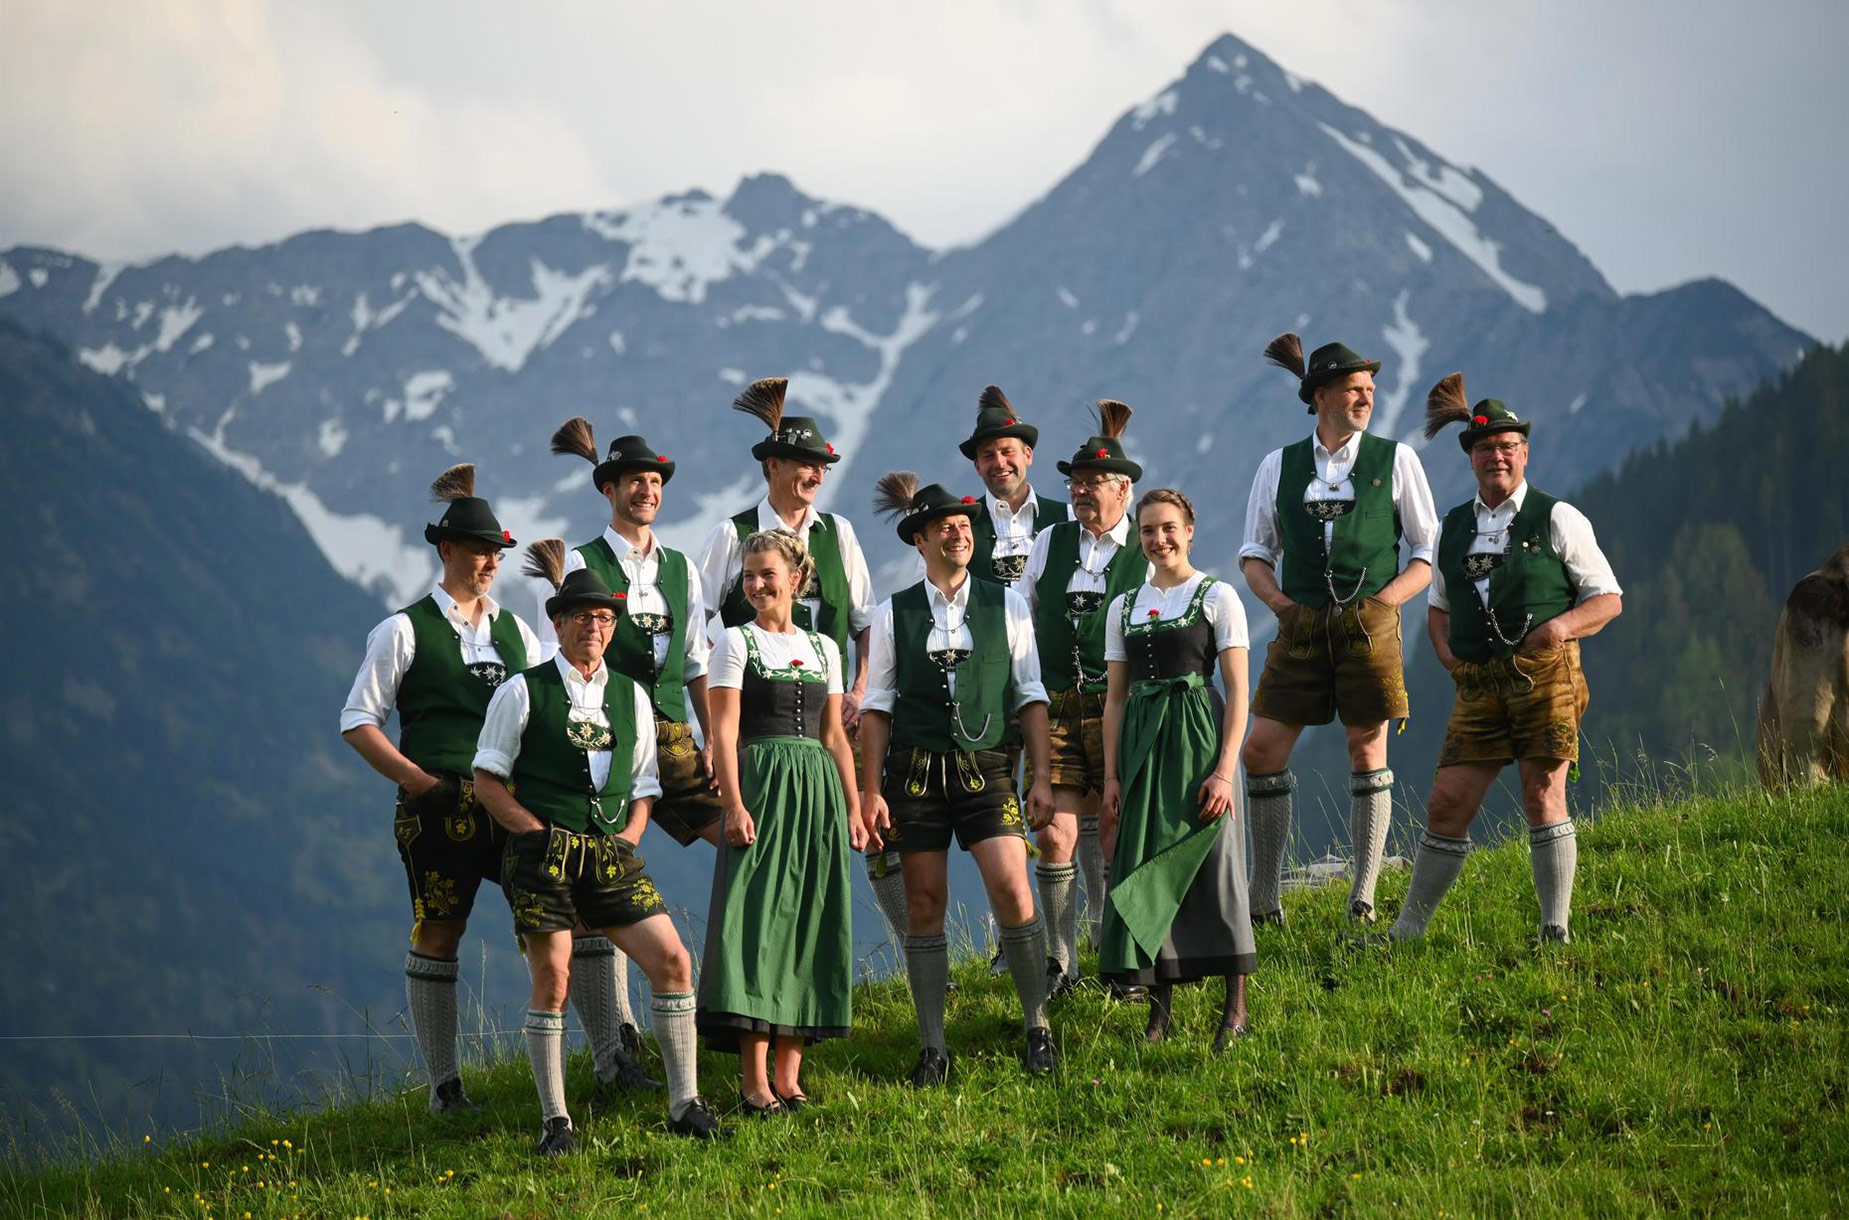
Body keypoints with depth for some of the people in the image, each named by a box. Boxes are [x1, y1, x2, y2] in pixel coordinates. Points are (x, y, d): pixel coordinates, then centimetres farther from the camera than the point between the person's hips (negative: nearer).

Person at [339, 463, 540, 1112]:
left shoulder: (516, 631, 17)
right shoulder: (405, 631, 3)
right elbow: (358, 722, 2)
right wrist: (421, 782, -8)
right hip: (440, 808, -4)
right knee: (438, 936, -2)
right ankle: (444, 1084, 6)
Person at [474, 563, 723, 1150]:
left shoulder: (631, 697, 16)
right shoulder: (523, 692, 3)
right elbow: (487, 780, 2)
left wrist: (628, 838, 3)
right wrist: (541, 835, -8)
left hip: (613, 857, 4)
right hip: (543, 854, -4)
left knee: (673, 961, -6)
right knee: (552, 982, -6)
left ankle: (684, 1104, 2)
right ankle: (555, 1120, 3)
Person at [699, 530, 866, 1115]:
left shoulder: (823, 649, 15)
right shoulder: (736, 643, 2)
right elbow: (724, 732, -5)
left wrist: (853, 808, 11)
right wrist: (735, 805, -15)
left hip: (819, 790, 5)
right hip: (762, 785, -5)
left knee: (809, 923, 2)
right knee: (758, 920, -10)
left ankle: (789, 1072, 5)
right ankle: (755, 1080, -11)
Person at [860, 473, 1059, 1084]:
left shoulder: (1007, 606, 7)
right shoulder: (894, 614, 6)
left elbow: (1030, 696, 9)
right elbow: (876, 706, 7)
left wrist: (1042, 777, 2)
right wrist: (871, 791, 1)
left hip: (986, 769, 0)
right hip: (915, 773, 0)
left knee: (1012, 891, -14)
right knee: (924, 905, 2)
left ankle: (1037, 1028, 2)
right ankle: (932, 1048, 8)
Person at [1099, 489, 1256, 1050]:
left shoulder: (1217, 597, 1)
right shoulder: (1124, 607, 13)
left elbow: (1238, 692, -3)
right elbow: (1116, 697, 13)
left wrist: (1225, 769, -12)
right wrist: (1112, 776, 5)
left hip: (1200, 737, -4)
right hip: (1142, 746, 4)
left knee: (1214, 869, -5)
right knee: (1147, 872, 1)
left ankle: (1235, 1007, 0)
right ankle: (1161, 1008, 6)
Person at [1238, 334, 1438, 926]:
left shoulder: (1395, 459, 5)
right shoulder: (1279, 466, 9)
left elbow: (1428, 550, 6)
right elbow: (1255, 551, 17)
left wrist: (1388, 595, -8)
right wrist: (1276, 597, 0)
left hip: (1369, 625, -2)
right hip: (1301, 626, 2)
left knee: (1367, 750, -2)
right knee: (1262, 750, -3)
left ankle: (1364, 898, 3)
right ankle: (1265, 898, 6)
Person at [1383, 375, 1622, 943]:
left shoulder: (1556, 519, 4)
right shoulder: (1453, 527, 16)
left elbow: (1608, 597, 5)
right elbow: (1437, 604, 28)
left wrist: (1565, 624, -15)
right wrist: (1445, 649, 7)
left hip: (1545, 676, -4)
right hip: (1479, 685, 4)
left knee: (1543, 798, -6)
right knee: (1448, 803, 0)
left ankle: (1556, 929, 1)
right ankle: (1408, 929, 6)